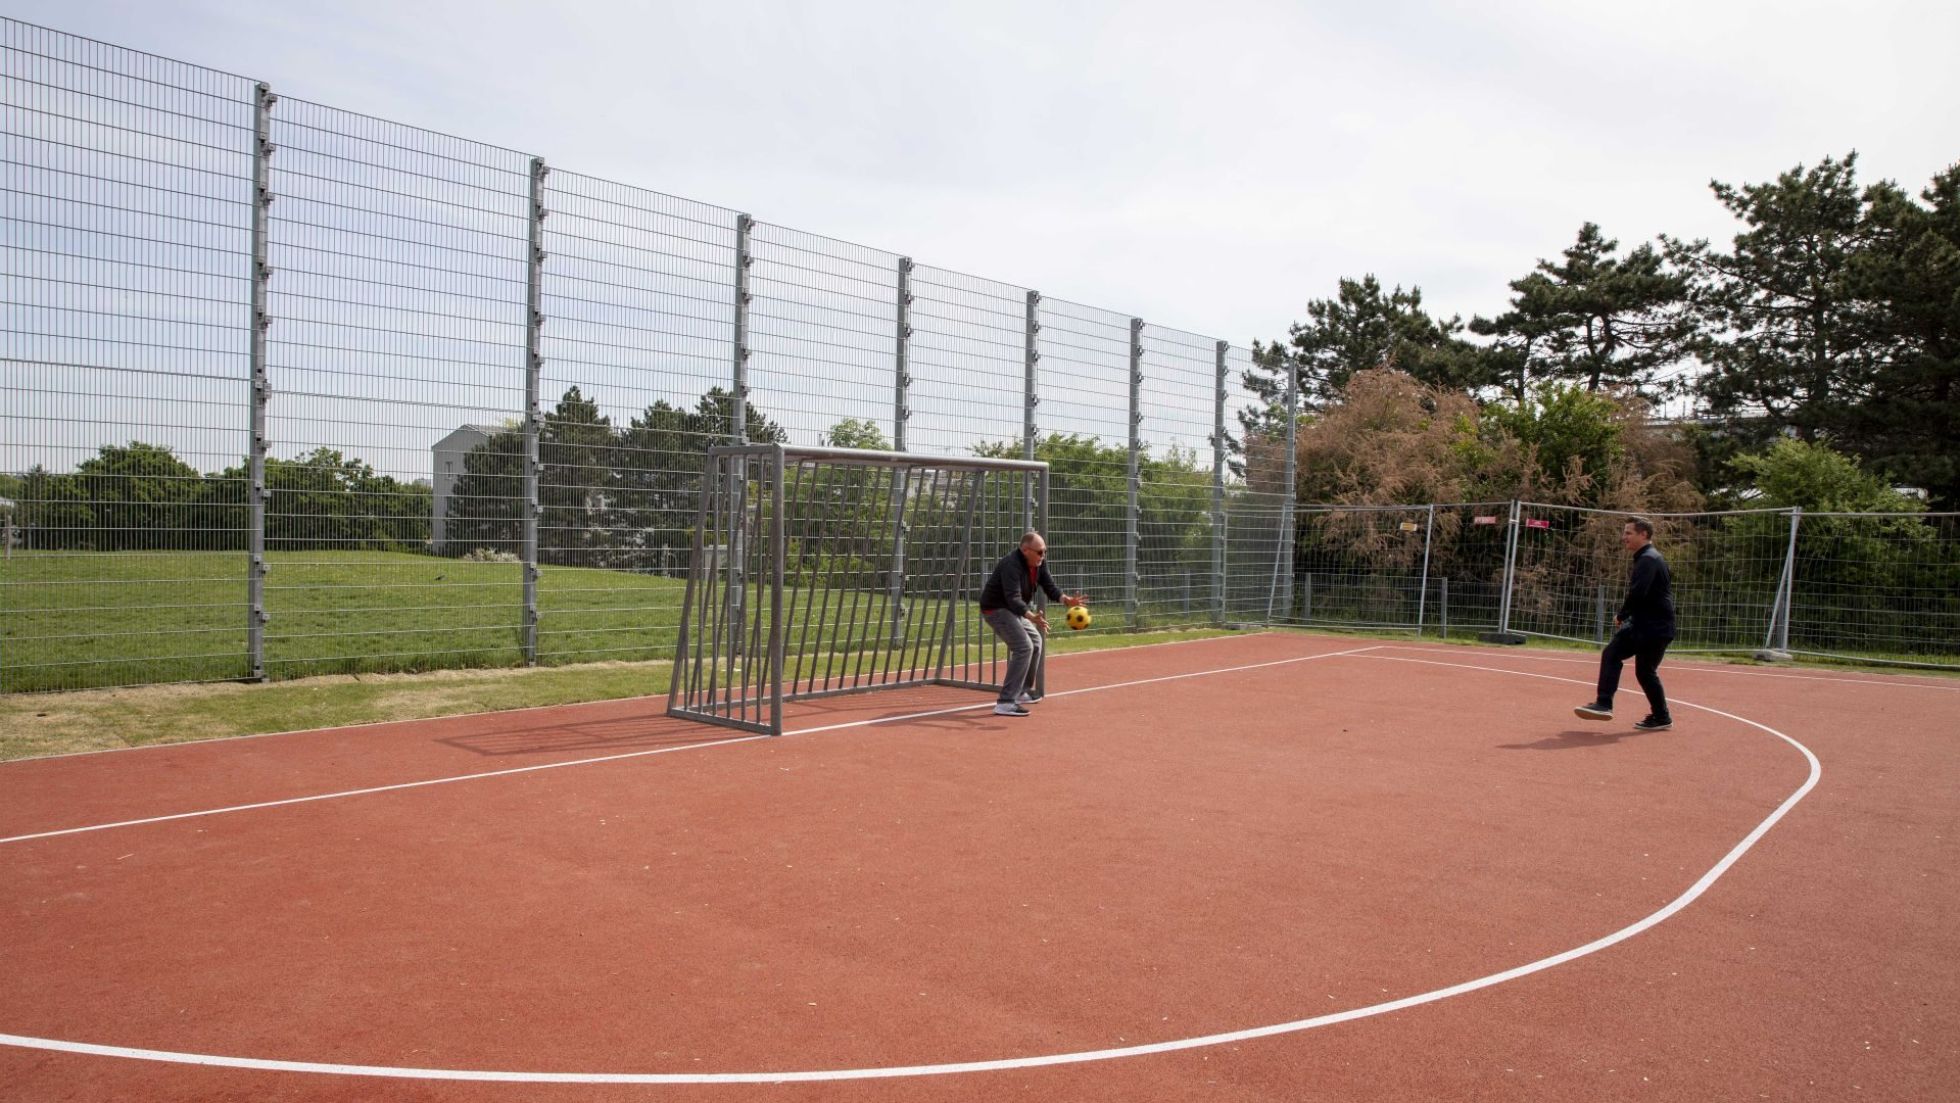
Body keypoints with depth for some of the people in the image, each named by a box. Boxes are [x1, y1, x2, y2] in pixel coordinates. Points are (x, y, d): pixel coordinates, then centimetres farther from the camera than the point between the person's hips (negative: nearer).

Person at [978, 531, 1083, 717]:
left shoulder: (1039, 562, -2)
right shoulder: (1011, 565, -29)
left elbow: (1049, 586, -3)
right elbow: (1013, 599, -38)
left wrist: (1066, 599, -23)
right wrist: (1032, 616, -53)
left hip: (1012, 610, 10)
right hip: (996, 609, -10)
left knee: (1035, 641, 22)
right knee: (1024, 647, -22)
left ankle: (1020, 692, 34)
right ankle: (1005, 703, -25)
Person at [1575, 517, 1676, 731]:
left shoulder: (1649, 559, -16)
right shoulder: (1645, 558, 16)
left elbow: (1637, 593, -25)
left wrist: (1621, 616, -12)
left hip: (1655, 627, -10)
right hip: (1641, 624, 10)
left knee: (1645, 671, -5)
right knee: (1611, 654, 9)